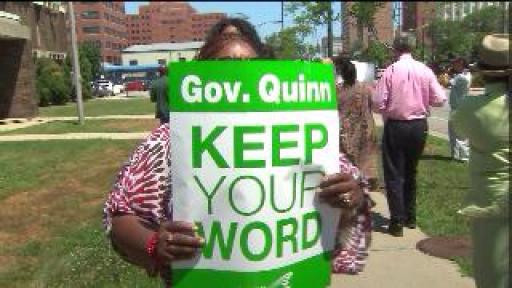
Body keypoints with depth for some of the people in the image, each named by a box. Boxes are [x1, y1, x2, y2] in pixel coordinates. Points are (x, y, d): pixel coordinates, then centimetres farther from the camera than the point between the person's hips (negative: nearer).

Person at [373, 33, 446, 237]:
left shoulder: (390, 71, -11)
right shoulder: (425, 70, -2)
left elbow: (378, 103, -13)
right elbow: (440, 99, -1)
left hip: (395, 126, -4)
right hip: (419, 126, 4)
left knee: (394, 174, 4)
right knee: (411, 171, 19)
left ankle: (397, 222, 4)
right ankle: (410, 217, 28)